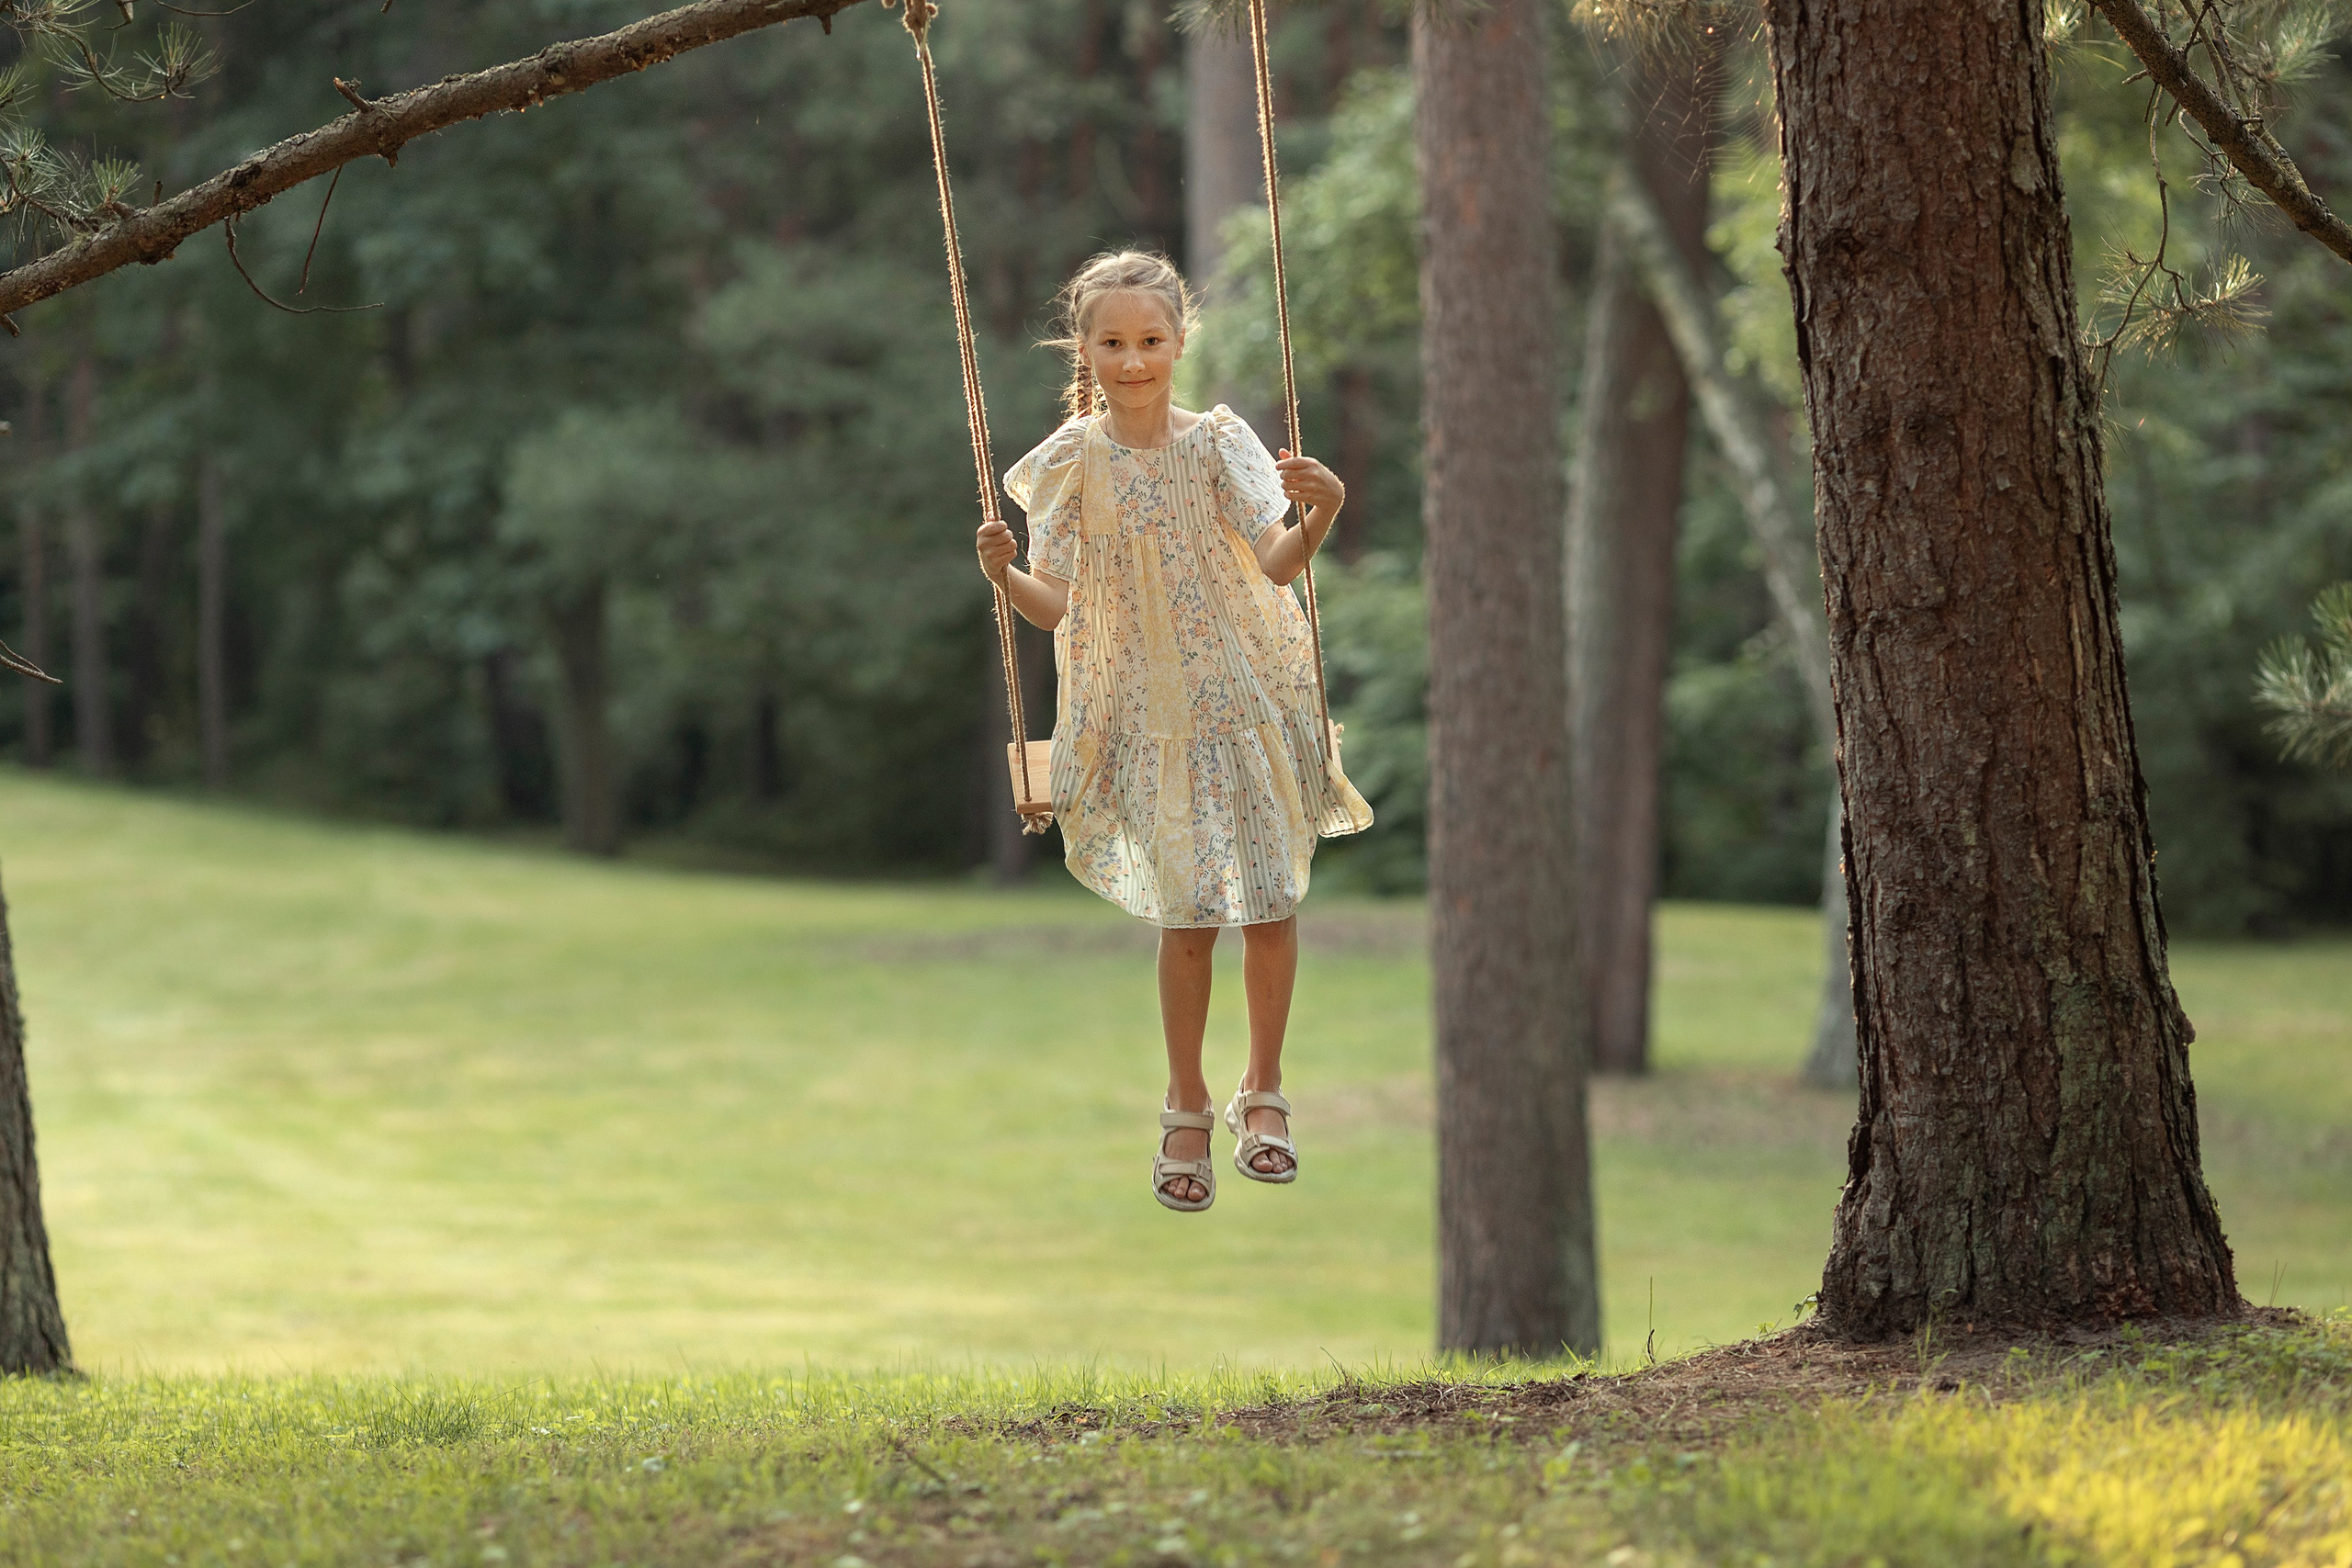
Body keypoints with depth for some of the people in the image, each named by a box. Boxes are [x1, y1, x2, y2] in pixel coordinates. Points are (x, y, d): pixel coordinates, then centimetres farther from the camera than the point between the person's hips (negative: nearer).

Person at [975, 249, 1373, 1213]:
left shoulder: (1217, 443, -4)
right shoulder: (1073, 462, -3)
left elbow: (1276, 561, -14)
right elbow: (1056, 607, -2)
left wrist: (1317, 518, -33)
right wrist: (1004, 575, -22)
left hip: (1247, 692, 1)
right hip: (1147, 708, -1)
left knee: (1272, 899, 0)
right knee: (1188, 911, -5)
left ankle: (1262, 1092, 19)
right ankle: (1187, 1108, 13)